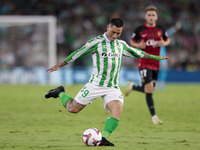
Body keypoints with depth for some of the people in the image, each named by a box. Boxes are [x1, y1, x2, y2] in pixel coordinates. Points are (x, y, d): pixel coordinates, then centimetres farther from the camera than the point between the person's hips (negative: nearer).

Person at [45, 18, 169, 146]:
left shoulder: (121, 45, 11)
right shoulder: (96, 42, -7)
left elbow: (137, 53, 26)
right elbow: (77, 54, -3)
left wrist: (156, 57, 32)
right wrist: (59, 66, 0)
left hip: (113, 87, 4)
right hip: (95, 85, -4)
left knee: (118, 109, -22)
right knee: (73, 109, -1)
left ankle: (103, 139, -20)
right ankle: (60, 93, 29)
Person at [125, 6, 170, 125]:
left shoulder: (161, 29, 5)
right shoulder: (140, 30, -3)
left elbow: (168, 40, 17)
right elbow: (132, 42, 7)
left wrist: (164, 43, -6)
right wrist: (138, 45, -15)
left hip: (155, 63, 4)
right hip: (144, 62, -4)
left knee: (149, 90, 9)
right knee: (149, 88, -15)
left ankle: (132, 86, 39)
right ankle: (154, 116, -9)